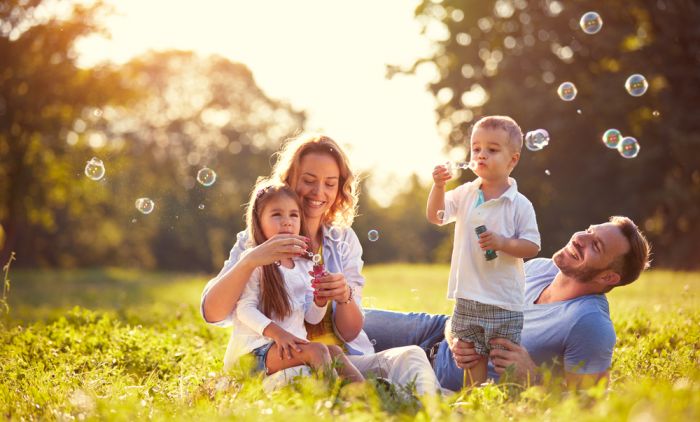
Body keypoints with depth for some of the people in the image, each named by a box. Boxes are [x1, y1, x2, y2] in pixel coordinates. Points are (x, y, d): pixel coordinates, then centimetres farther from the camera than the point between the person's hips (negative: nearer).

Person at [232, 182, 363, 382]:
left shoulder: (304, 265, 15)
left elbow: (312, 318, 15)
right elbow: (245, 309, -12)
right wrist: (277, 333, -26)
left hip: (295, 345, 6)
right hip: (259, 347, -6)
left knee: (335, 351, -23)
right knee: (317, 350, -29)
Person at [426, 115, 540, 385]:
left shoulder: (520, 205, -8)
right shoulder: (465, 194, 5)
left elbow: (532, 247, -8)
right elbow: (436, 216, 8)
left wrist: (502, 242, -23)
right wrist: (438, 186, -7)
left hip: (504, 302, -4)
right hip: (467, 298, 4)